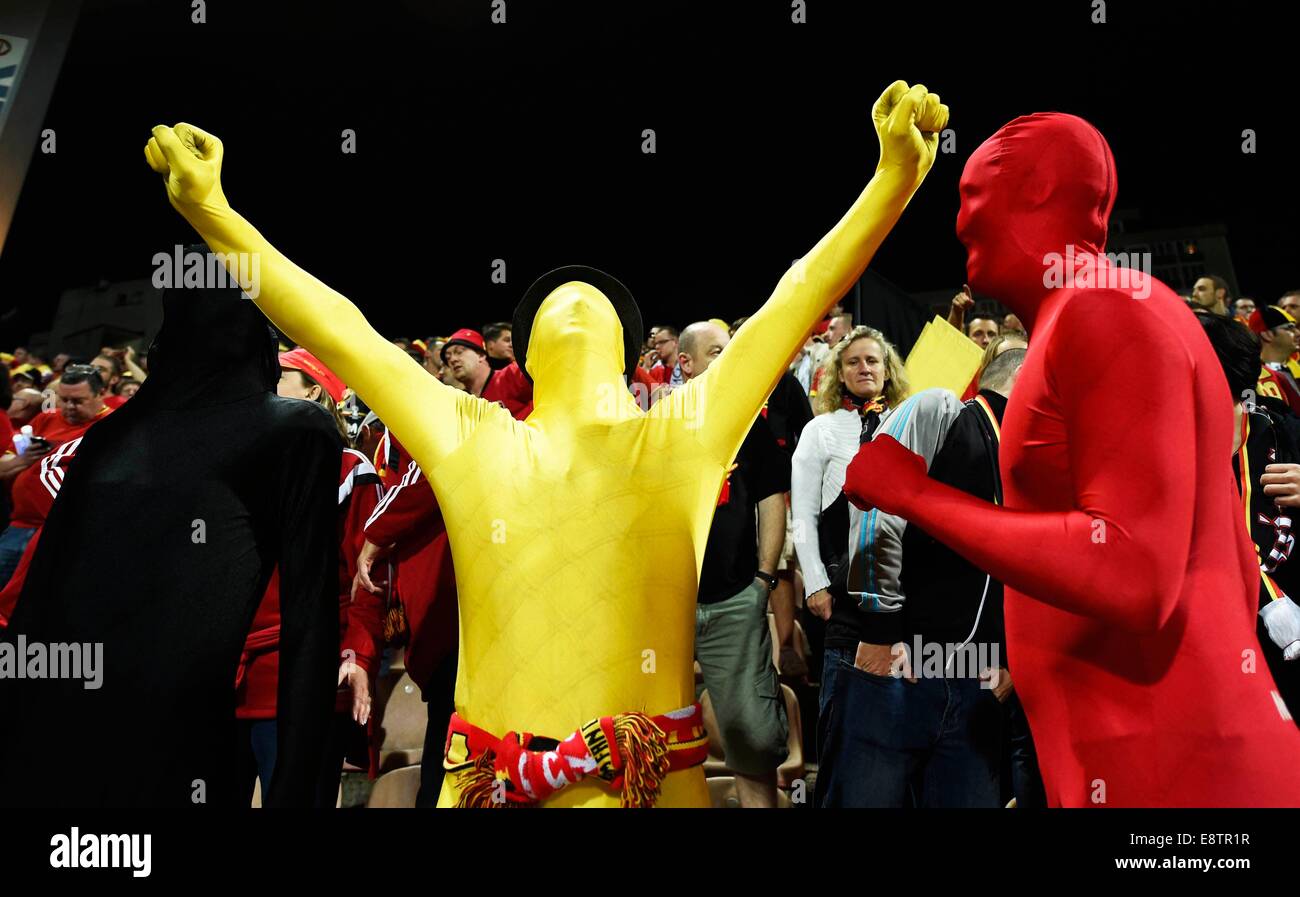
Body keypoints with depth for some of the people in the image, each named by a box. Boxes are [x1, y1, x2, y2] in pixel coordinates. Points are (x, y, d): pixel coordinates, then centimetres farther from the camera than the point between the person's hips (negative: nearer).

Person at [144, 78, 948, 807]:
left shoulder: (686, 430, 3)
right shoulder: (470, 439, 6)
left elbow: (798, 298, -1)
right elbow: (340, 331, 5)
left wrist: (897, 176, -8)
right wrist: (211, 210, 2)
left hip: (659, 776, -1)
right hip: (489, 776, 1)